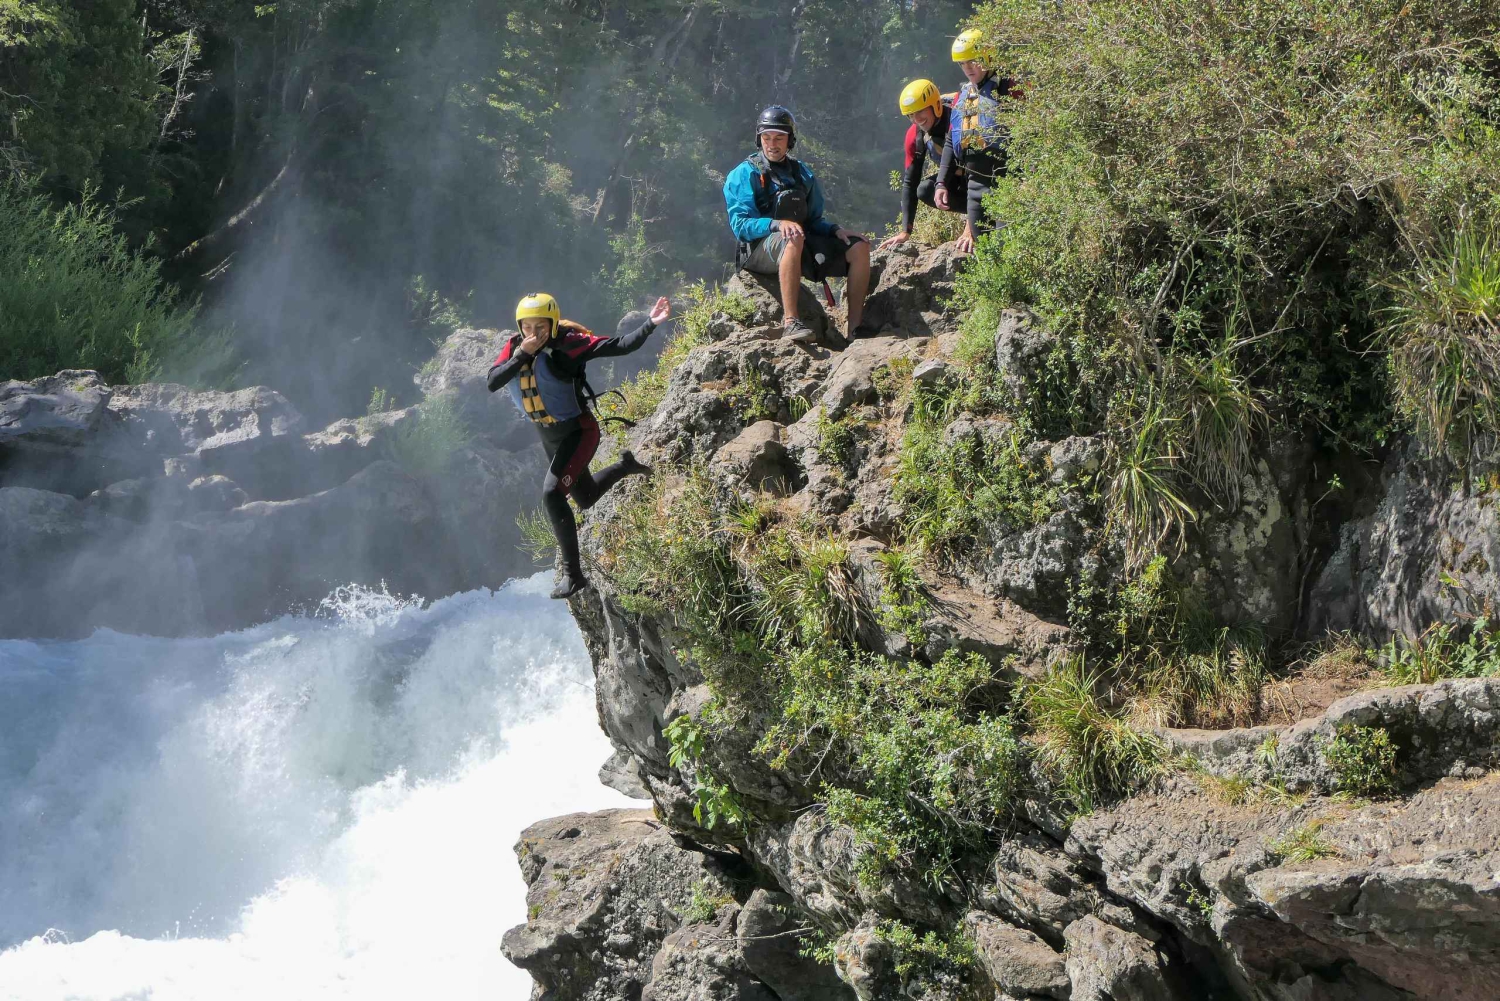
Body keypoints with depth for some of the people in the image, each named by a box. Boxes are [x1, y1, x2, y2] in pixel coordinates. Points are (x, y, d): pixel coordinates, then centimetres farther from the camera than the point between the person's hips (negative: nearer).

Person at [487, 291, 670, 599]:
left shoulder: (568, 344, -22)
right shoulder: (514, 347, -6)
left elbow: (619, 346, -26)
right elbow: (492, 383, -18)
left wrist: (650, 324, -39)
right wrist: (521, 355, -30)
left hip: (578, 431, -7)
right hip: (548, 436, 7)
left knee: (552, 494, -23)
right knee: (586, 498, 22)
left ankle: (573, 574, -17)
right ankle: (625, 466, 52)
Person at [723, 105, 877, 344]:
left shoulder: (802, 173, 20)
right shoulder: (744, 174, 1)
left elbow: (814, 220, 21)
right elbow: (740, 225, -10)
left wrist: (836, 230, -1)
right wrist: (777, 224, -27)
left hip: (804, 246, 6)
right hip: (759, 249, -6)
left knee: (859, 246, -13)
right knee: (793, 241, -41)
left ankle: (855, 327, -17)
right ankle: (790, 322, -47)